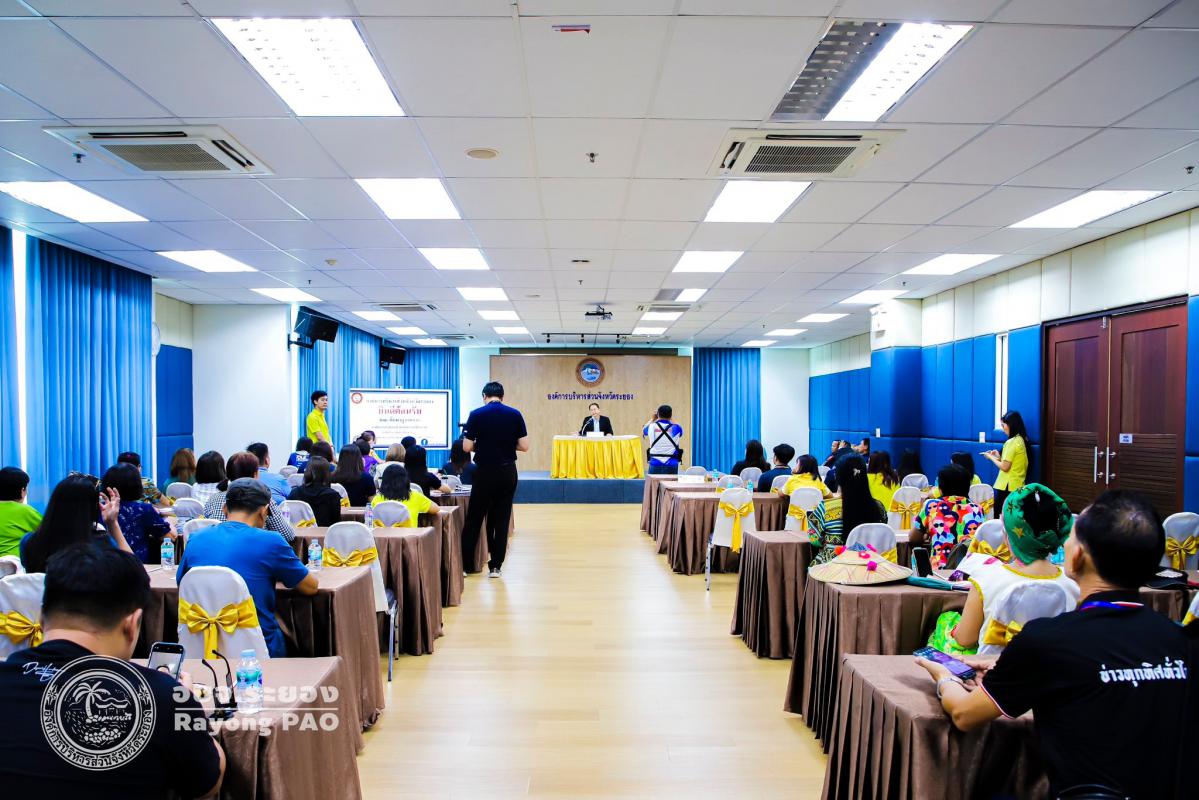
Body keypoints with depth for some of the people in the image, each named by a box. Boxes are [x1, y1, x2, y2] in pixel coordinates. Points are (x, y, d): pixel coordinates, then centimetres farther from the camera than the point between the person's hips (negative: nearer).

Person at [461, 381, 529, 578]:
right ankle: (496, 565, 9)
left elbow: (467, 447, -6)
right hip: (507, 473, 2)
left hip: (484, 472, -1)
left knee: (474, 518, 9)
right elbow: (524, 446, -3)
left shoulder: (476, 414, -6)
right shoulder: (515, 414, -2)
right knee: (501, 519, 8)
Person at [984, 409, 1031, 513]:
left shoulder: (1012, 442, -15)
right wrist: (999, 457, 14)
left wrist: (991, 458, -2)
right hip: (1018, 485, 8)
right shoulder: (1022, 440, 10)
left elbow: (1005, 467, -15)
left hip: (1008, 486, -8)